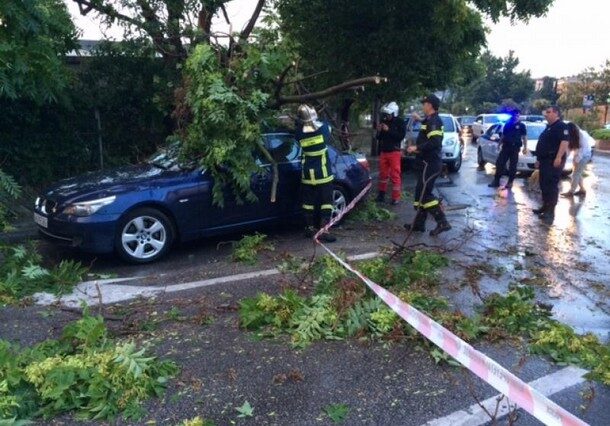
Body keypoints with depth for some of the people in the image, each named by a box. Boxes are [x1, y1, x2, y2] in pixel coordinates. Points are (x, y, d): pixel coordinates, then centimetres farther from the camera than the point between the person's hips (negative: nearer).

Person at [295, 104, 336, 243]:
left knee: (309, 201, 14)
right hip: (323, 174, -3)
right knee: (325, 201, 2)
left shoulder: (300, 133, -8)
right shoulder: (323, 128, -11)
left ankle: (310, 228, 22)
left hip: (307, 174, 3)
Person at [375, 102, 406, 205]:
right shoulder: (384, 122, 9)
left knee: (395, 175, -5)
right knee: (383, 174, 13)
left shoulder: (400, 122, -6)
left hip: (394, 152, -5)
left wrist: (388, 130, -22)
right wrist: (379, 132, -6)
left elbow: (401, 136, -19)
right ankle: (382, 193, 26)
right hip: (383, 152, 5)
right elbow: (379, 138, 16)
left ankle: (396, 197, -1)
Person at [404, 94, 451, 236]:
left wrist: (416, 148, -22)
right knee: (421, 193, 13)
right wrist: (421, 120, 43)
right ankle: (419, 224, 18)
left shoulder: (433, 121, -16)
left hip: (429, 164, -10)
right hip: (428, 163, 10)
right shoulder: (432, 120, 15)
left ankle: (442, 223, -11)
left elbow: (434, 142, -29)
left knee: (424, 194, -11)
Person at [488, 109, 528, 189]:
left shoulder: (521, 125, 3)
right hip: (505, 147, 3)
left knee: (513, 166, 1)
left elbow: (524, 137, 1)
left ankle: (510, 182, 8)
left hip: (515, 148, -3)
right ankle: (496, 181, 4)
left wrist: (525, 147, -7)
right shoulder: (507, 124, 12)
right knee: (499, 163, -1)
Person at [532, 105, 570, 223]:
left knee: (551, 186, -10)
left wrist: (558, 158, -30)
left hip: (553, 162, -10)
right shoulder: (549, 127, 21)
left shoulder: (561, 126, -10)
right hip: (545, 161, 10)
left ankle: (550, 212, -9)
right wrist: (539, 159, 24)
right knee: (544, 185, 13)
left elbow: (565, 141, -22)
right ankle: (545, 207, 21)